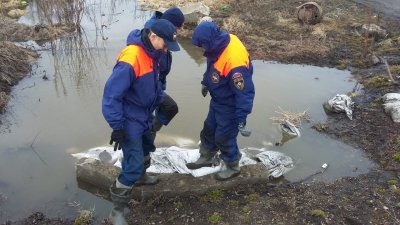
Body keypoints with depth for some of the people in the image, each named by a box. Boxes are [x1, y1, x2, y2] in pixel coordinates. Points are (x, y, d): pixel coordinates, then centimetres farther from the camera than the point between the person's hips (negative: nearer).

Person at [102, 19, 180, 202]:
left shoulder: (152, 53, -3)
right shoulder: (131, 58, -32)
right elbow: (112, 94, -29)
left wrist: (159, 100, 19)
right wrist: (117, 127, -26)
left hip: (144, 115, 9)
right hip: (130, 120, -9)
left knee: (145, 148, 26)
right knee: (135, 161, -1)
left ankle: (139, 176, 51)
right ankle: (119, 191, 23)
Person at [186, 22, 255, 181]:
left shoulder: (234, 61, -39)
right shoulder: (220, 44, -12)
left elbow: (245, 94, -31)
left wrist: (241, 121, -25)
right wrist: (206, 82, 24)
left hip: (230, 106, -9)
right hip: (217, 100, 9)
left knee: (224, 138, 8)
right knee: (209, 129, 23)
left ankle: (233, 167, 34)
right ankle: (206, 158, 47)